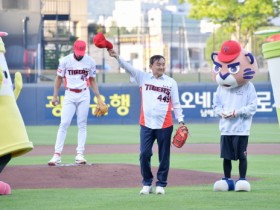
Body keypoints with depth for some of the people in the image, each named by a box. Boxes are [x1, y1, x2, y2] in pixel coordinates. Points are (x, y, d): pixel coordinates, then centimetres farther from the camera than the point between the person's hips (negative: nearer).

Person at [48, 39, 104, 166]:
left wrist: (98, 97, 6)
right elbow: (59, 78, 6)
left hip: (84, 95, 2)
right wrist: (55, 96, 0)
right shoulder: (65, 61, -2)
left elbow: (92, 80, 10)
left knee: (82, 124, 2)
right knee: (64, 123, -7)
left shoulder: (90, 62, 2)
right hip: (70, 95, -1)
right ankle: (57, 155, -9)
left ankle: (80, 154, 5)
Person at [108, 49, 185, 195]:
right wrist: (117, 57, -20)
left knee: (164, 156, 4)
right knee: (144, 154, -2)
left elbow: (176, 103, 5)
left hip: (165, 125, 0)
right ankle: (147, 183, 11)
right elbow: (128, 68, -5)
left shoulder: (171, 82, 5)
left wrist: (180, 120, -4)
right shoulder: (143, 77, 6)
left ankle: (161, 184, 15)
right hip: (146, 124, 0)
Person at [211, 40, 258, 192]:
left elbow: (252, 107, -9)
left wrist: (238, 112, -19)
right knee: (226, 155, 8)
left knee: (241, 155, 1)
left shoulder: (248, 87, -7)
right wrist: (221, 112, -12)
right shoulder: (221, 87, 6)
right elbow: (216, 105, 8)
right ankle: (227, 180, 17)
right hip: (225, 128, 4)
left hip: (241, 128, -4)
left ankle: (242, 180, 9)